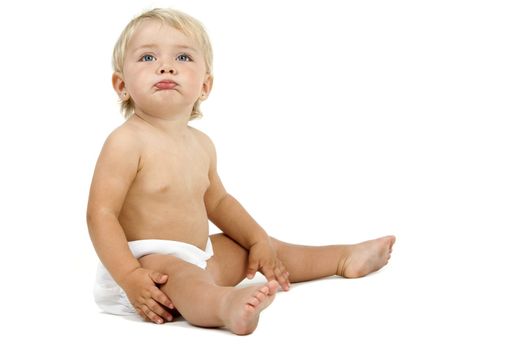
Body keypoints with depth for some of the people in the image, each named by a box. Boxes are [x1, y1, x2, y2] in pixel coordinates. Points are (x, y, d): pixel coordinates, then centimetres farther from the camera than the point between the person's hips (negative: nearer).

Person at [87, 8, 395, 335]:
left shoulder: (202, 144, 8)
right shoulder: (126, 142, -18)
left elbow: (217, 201, 23)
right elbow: (101, 214, -22)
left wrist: (259, 240, 16)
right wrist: (130, 277, -30)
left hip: (198, 256, 9)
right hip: (145, 264, -9)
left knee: (252, 248, 19)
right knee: (178, 273, -39)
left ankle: (344, 258, 38)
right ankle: (227, 305, -71)